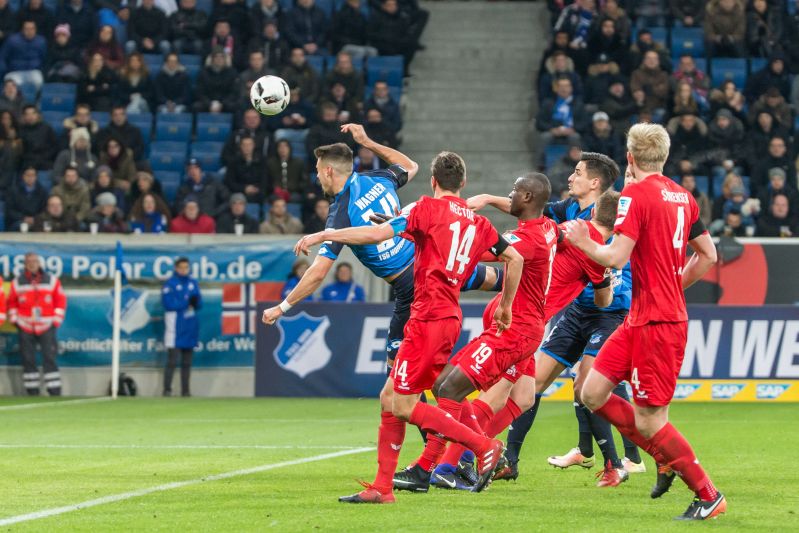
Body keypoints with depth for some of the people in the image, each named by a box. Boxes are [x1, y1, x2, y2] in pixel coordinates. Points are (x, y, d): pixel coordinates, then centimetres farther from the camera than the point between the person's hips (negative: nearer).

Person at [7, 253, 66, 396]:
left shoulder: (52, 281, 1)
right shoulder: (17, 283, 3)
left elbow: (61, 300, 6)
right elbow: (12, 302, 13)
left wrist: (56, 321, 1)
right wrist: (14, 320, 5)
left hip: (46, 326, -1)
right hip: (25, 328, 2)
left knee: (50, 359, -8)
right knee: (28, 361, 3)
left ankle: (55, 393, -8)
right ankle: (32, 393, 10)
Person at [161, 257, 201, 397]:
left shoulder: (193, 283, 12)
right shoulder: (170, 284, -5)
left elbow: (199, 304, 10)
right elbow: (168, 304, -14)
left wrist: (195, 301, -13)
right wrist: (187, 302, -13)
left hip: (190, 327, 6)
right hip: (175, 326, -6)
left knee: (187, 362, 8)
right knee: (172, 360, -10)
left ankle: (186, 390, 13)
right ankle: (167, 389, -7)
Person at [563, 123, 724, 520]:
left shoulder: (636, 194, -13)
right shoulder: (682, 196, 11)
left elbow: (615, 258, -19)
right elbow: (708, 255, 17)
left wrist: (582, 241, -1)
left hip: (657, 323, -9)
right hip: (639, 319, 9)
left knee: (649, 422, -4)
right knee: (593, 394, 10)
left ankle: (709, 497, 4)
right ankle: (668, 458, 15)